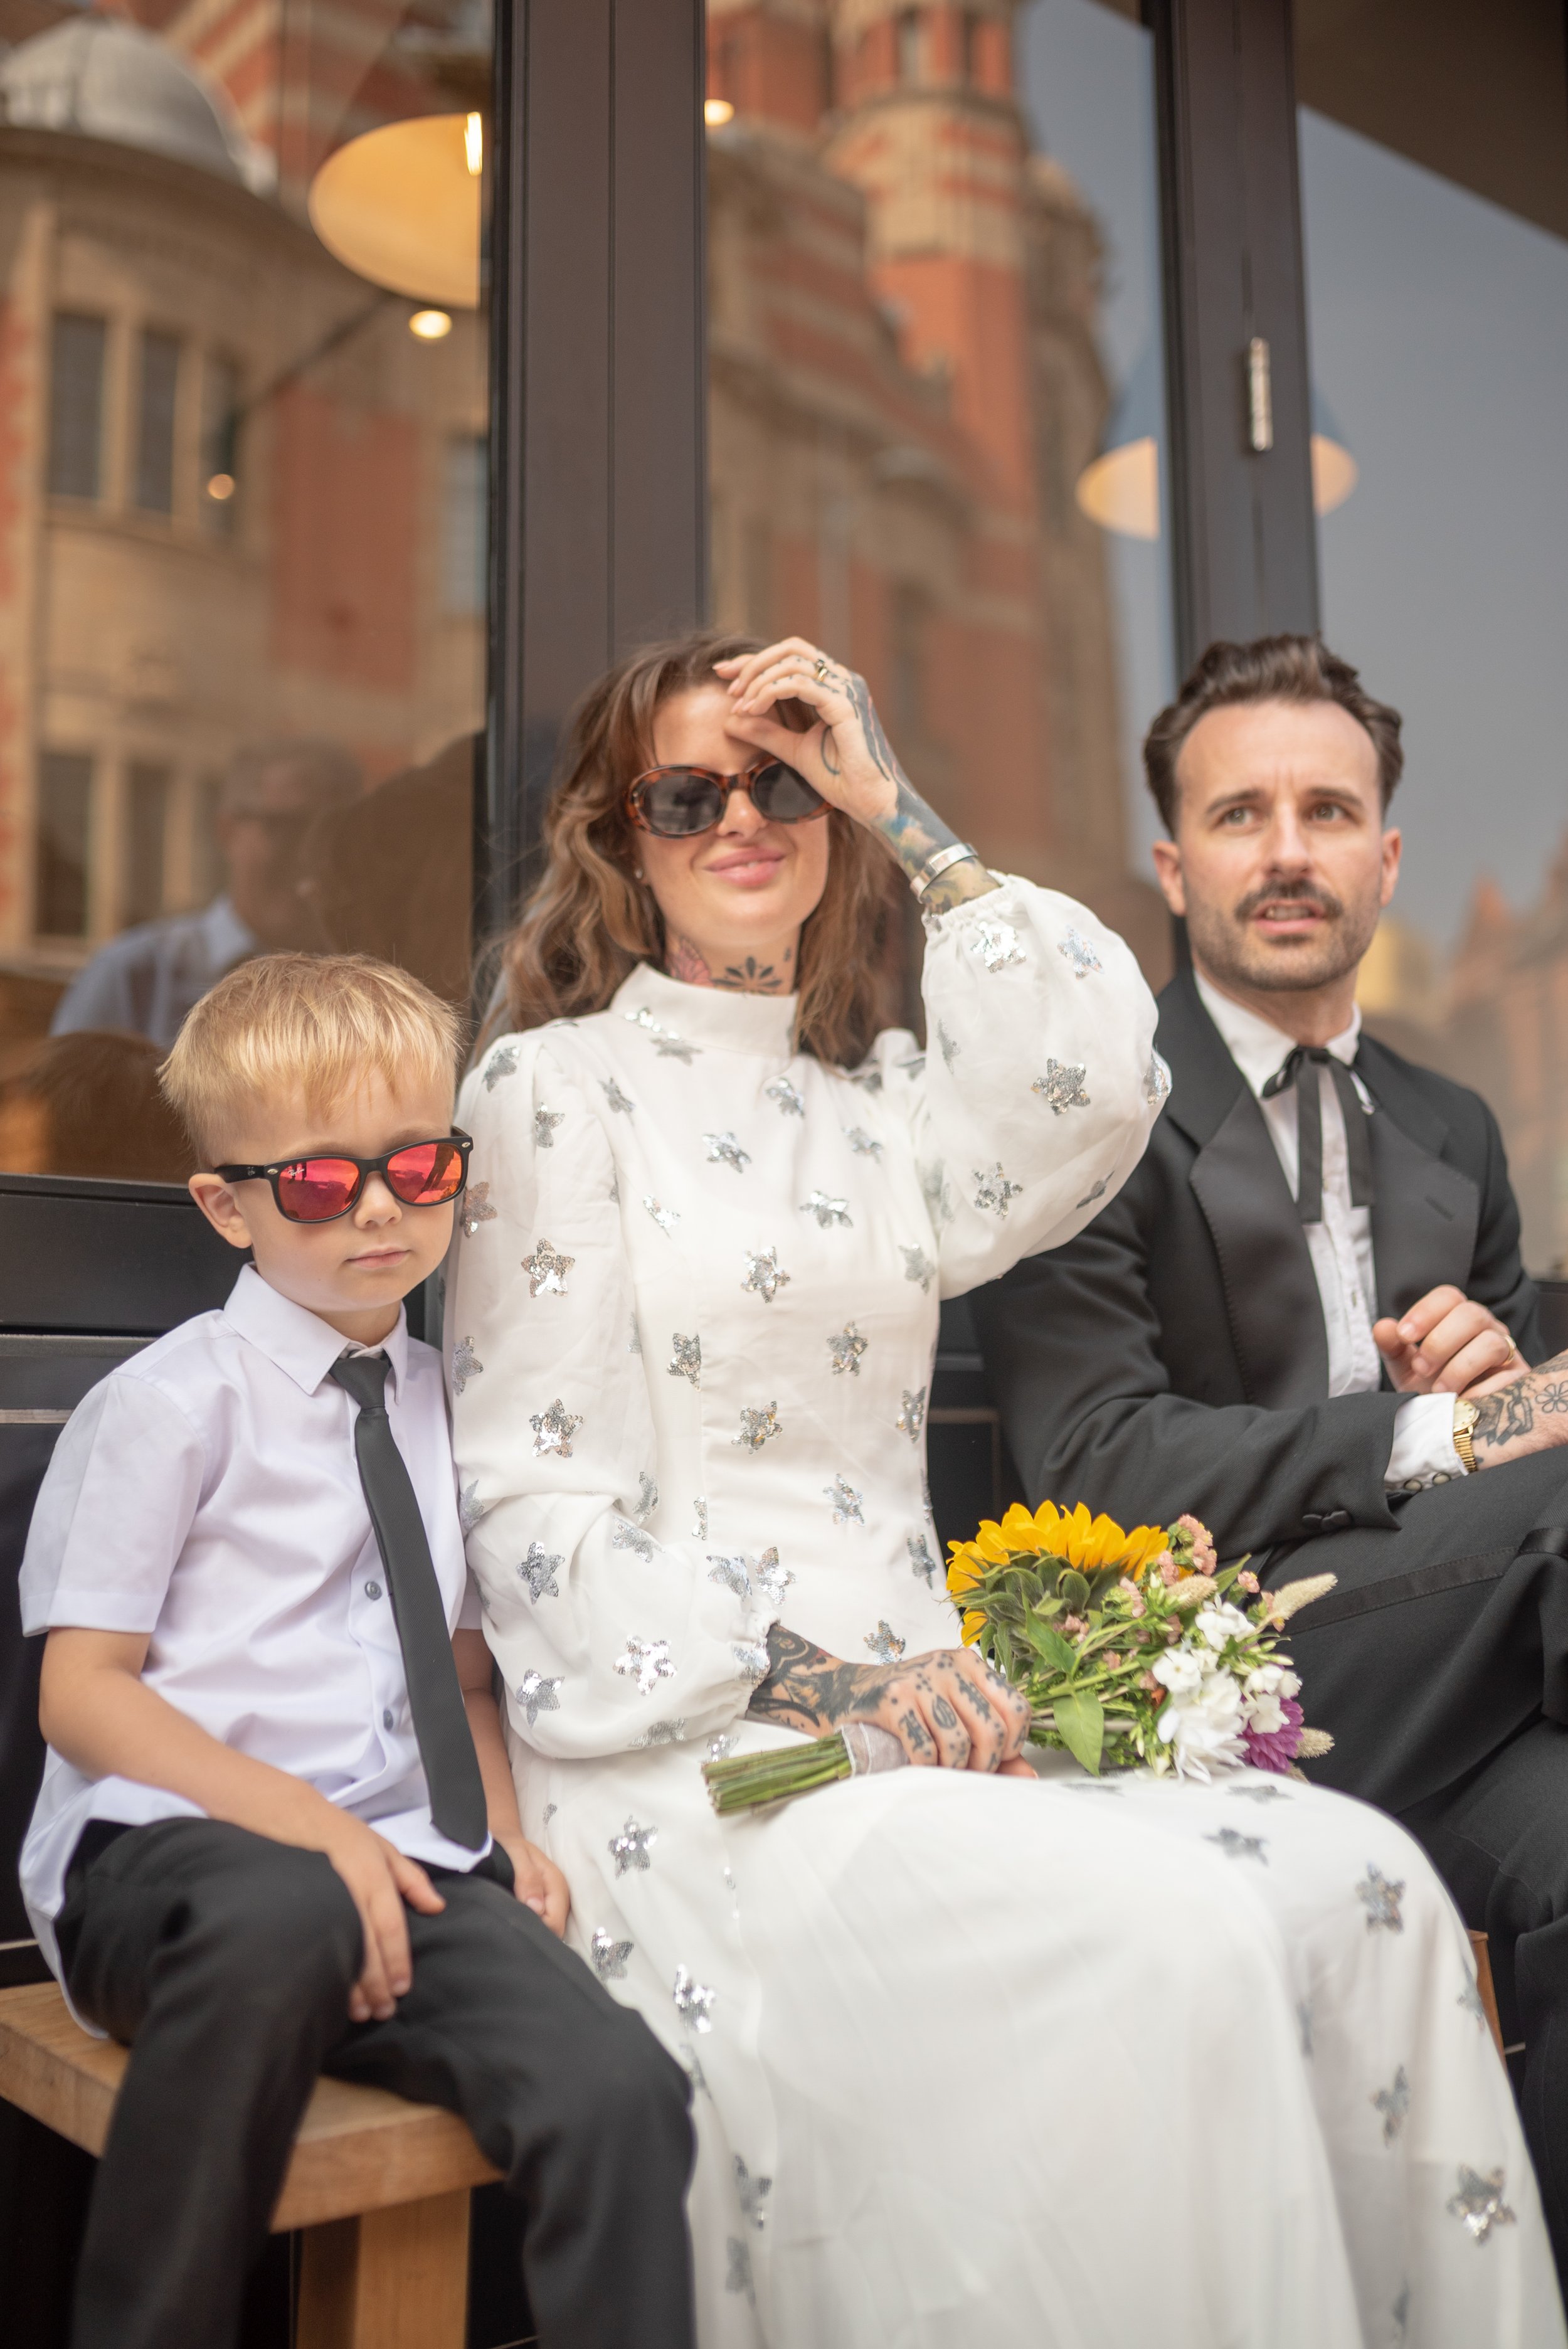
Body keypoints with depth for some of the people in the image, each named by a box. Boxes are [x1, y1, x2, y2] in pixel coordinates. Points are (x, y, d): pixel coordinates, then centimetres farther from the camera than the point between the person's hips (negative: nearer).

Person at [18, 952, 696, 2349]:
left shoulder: (445, 1404, 15)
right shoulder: (172, 1404, -2)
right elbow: (81, 1691, -5)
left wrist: (506, 1829, 4)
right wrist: (302, 1824, -18)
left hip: (399, 1870, 4)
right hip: (160, 1861, -3)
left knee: (623, 2096, -25)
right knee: (281, 1921, -39)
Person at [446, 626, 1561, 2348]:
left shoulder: (886, 1100, 17)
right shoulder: (553, 1087, 2)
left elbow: (1099, 1084, -5)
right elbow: (530, 1498, -5)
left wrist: (901, 816, 1)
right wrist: (816, 1681, -15)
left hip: (913, 1709, 5)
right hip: (691, 1751, -5)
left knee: (1359, 1881, -16)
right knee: (1164, 1938, -27)